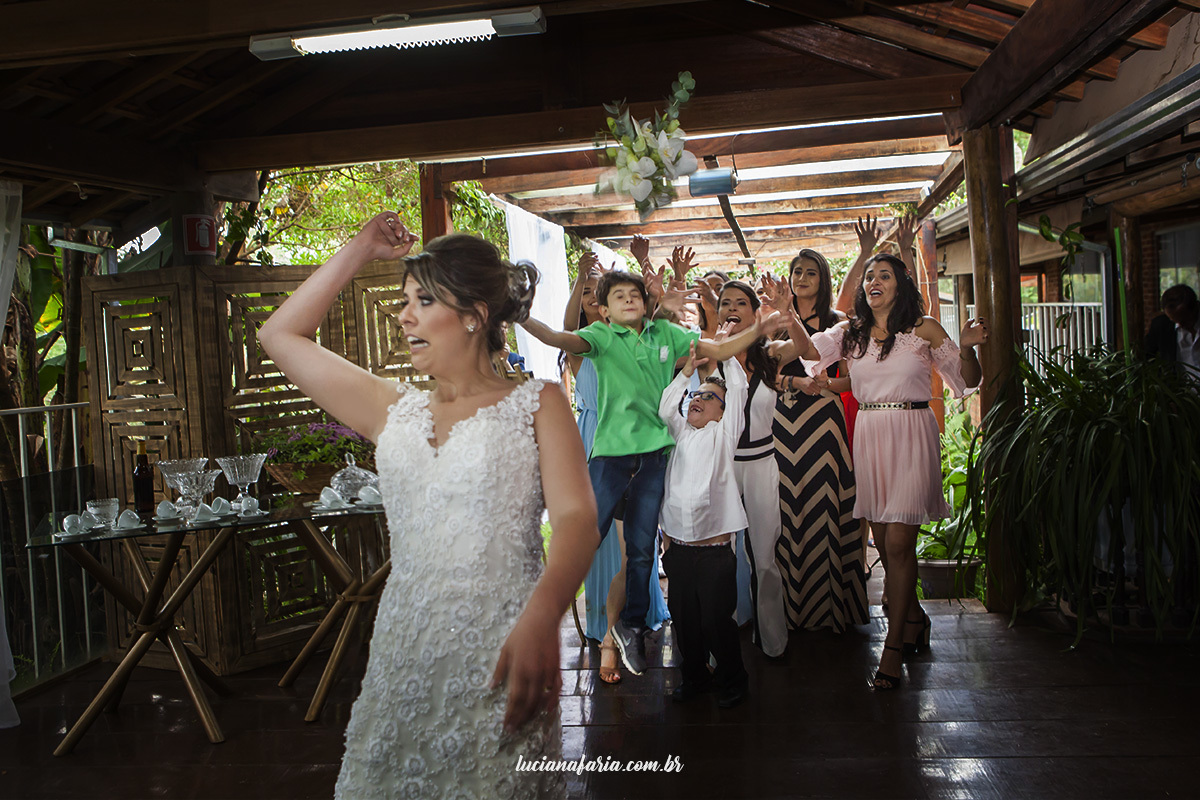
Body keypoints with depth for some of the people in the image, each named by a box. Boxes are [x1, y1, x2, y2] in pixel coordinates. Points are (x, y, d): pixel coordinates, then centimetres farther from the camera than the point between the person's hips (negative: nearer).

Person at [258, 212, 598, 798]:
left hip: (500, 660, -4)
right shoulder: (393, 412, 12)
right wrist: (360, 250, 14)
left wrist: (540, 618, -32)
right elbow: (280, 335, 16)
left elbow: (576, 517, -13)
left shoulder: (535, 404, 0)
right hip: (403, 655, 4)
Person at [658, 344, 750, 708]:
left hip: (714, 550, -4)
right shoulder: (682, 432, 17)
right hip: (678, 547, 4)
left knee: (716, 620, 0)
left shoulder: (723, 433, 5)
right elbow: (665, 409, 2)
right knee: (684, 619, 11)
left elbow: (738, 387, 2)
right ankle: (694, 676, 29)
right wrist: (687, 370, 4)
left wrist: (725, 352, 11)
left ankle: (732, 680, 20)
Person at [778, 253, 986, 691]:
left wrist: (967, 347, -17)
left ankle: (894, 646, -2)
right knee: (884, 540, 10)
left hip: (912, 435, -4)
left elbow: (969, 379, 3)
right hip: (869, 435, 4)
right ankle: (914, 620, 32)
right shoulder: (851, 332, 11)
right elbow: (810, 350, -3)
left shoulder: (924, 329, 2)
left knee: (898, 541, -10)